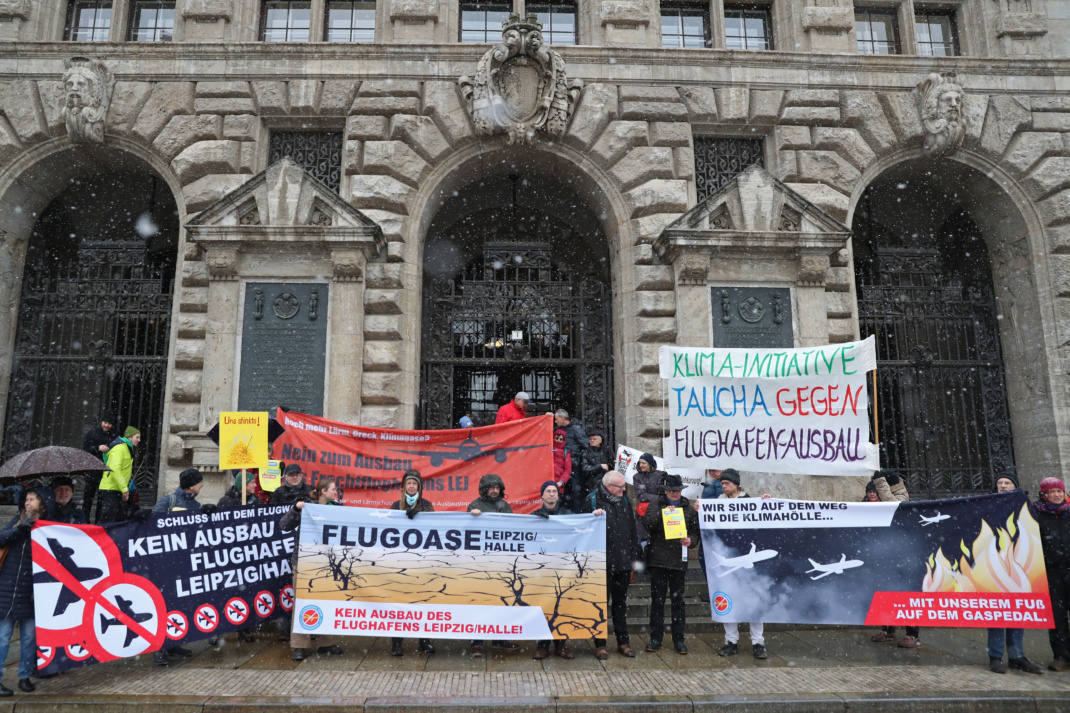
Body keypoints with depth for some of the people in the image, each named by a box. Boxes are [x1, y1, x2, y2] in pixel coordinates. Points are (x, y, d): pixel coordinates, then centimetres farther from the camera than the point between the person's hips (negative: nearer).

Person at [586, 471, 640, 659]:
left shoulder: (624, 500, 10)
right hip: (603, 562, -5)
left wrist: (634, 556, 11)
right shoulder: (593, 500, -7)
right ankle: (600, 644, 15)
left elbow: (632, 529, 14)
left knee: (620, 602, 15)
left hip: (623, 561, 5)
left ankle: (623, 641, 25)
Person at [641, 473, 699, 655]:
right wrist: (662, 513, -23)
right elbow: (646, 523, -11)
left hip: (679, 561, 1)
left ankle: (679, 639, 17)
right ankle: (655, 638, 15)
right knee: (657, 599, 5)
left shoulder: (689, 508, 9)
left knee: (678, 600, 7)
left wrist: (691, 541, -13)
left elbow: (696, 532, 8)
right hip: (658, 560, -1)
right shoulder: (655, 506, 6)